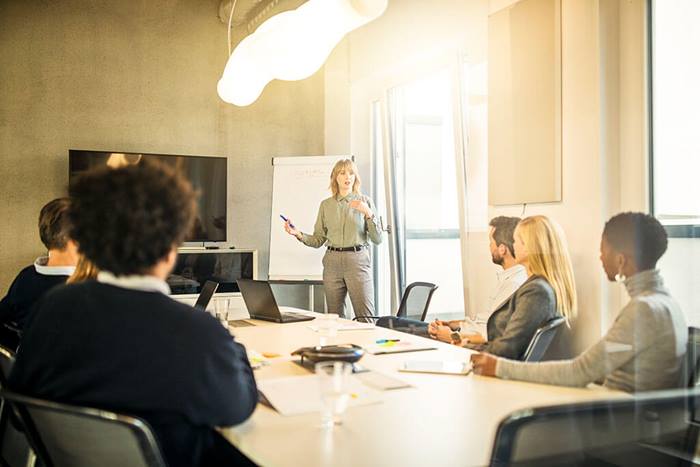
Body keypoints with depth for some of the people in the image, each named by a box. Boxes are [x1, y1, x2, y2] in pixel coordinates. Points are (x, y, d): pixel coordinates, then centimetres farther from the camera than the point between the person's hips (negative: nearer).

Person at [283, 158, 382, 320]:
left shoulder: (364, 201, 4)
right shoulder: (326, 205, 10)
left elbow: (377, 239, 0)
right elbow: (318, 240, 10)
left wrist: (369, 214, -13)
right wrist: (298, 234, -5)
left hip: (358, 261, -2)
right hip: (332, 262, 3)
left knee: (366, 318, -7)